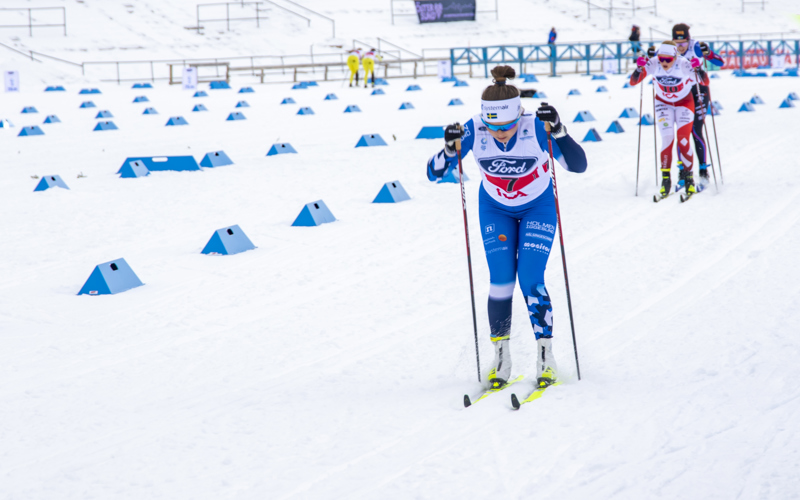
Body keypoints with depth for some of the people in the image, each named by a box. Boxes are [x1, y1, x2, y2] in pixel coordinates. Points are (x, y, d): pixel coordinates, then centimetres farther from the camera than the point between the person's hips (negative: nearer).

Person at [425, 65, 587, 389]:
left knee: (530, 281, -12)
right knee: (501, 282, -8)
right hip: (495, 210, 2)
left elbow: (578, 165, -32)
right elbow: (434, 174, -19)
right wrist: (450, 149, -39)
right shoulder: (474, 131, -25)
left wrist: (558, 130, -45)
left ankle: (545, 358, 0)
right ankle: (501, 358, 6)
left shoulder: (536, 128, -30)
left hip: (538, 208, -2)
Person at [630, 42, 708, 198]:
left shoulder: (684, 65, -29)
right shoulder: (653, 64, -24)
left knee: (683, 139, -15)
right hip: (663, 103, 1)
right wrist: (639, 69, -41)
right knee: (667, 139, -12)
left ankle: (689, 178, -3)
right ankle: (665, 179, -3)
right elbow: (633, 82, -23)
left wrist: (698, 70, -49)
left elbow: (705, 82, -30)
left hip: (684, 103, -1)